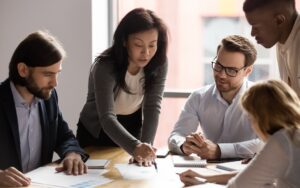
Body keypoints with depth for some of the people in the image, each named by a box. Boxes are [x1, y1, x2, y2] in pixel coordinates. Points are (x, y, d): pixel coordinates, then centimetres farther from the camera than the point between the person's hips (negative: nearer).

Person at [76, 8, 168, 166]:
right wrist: (136, 147, -56)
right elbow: (107, 117, -40)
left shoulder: (158, 63, -17)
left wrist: (145, 146, -35)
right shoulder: (105, 67, -30)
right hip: (97, 132, -3)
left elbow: (153, 106, -21)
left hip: (131, 128, 3)